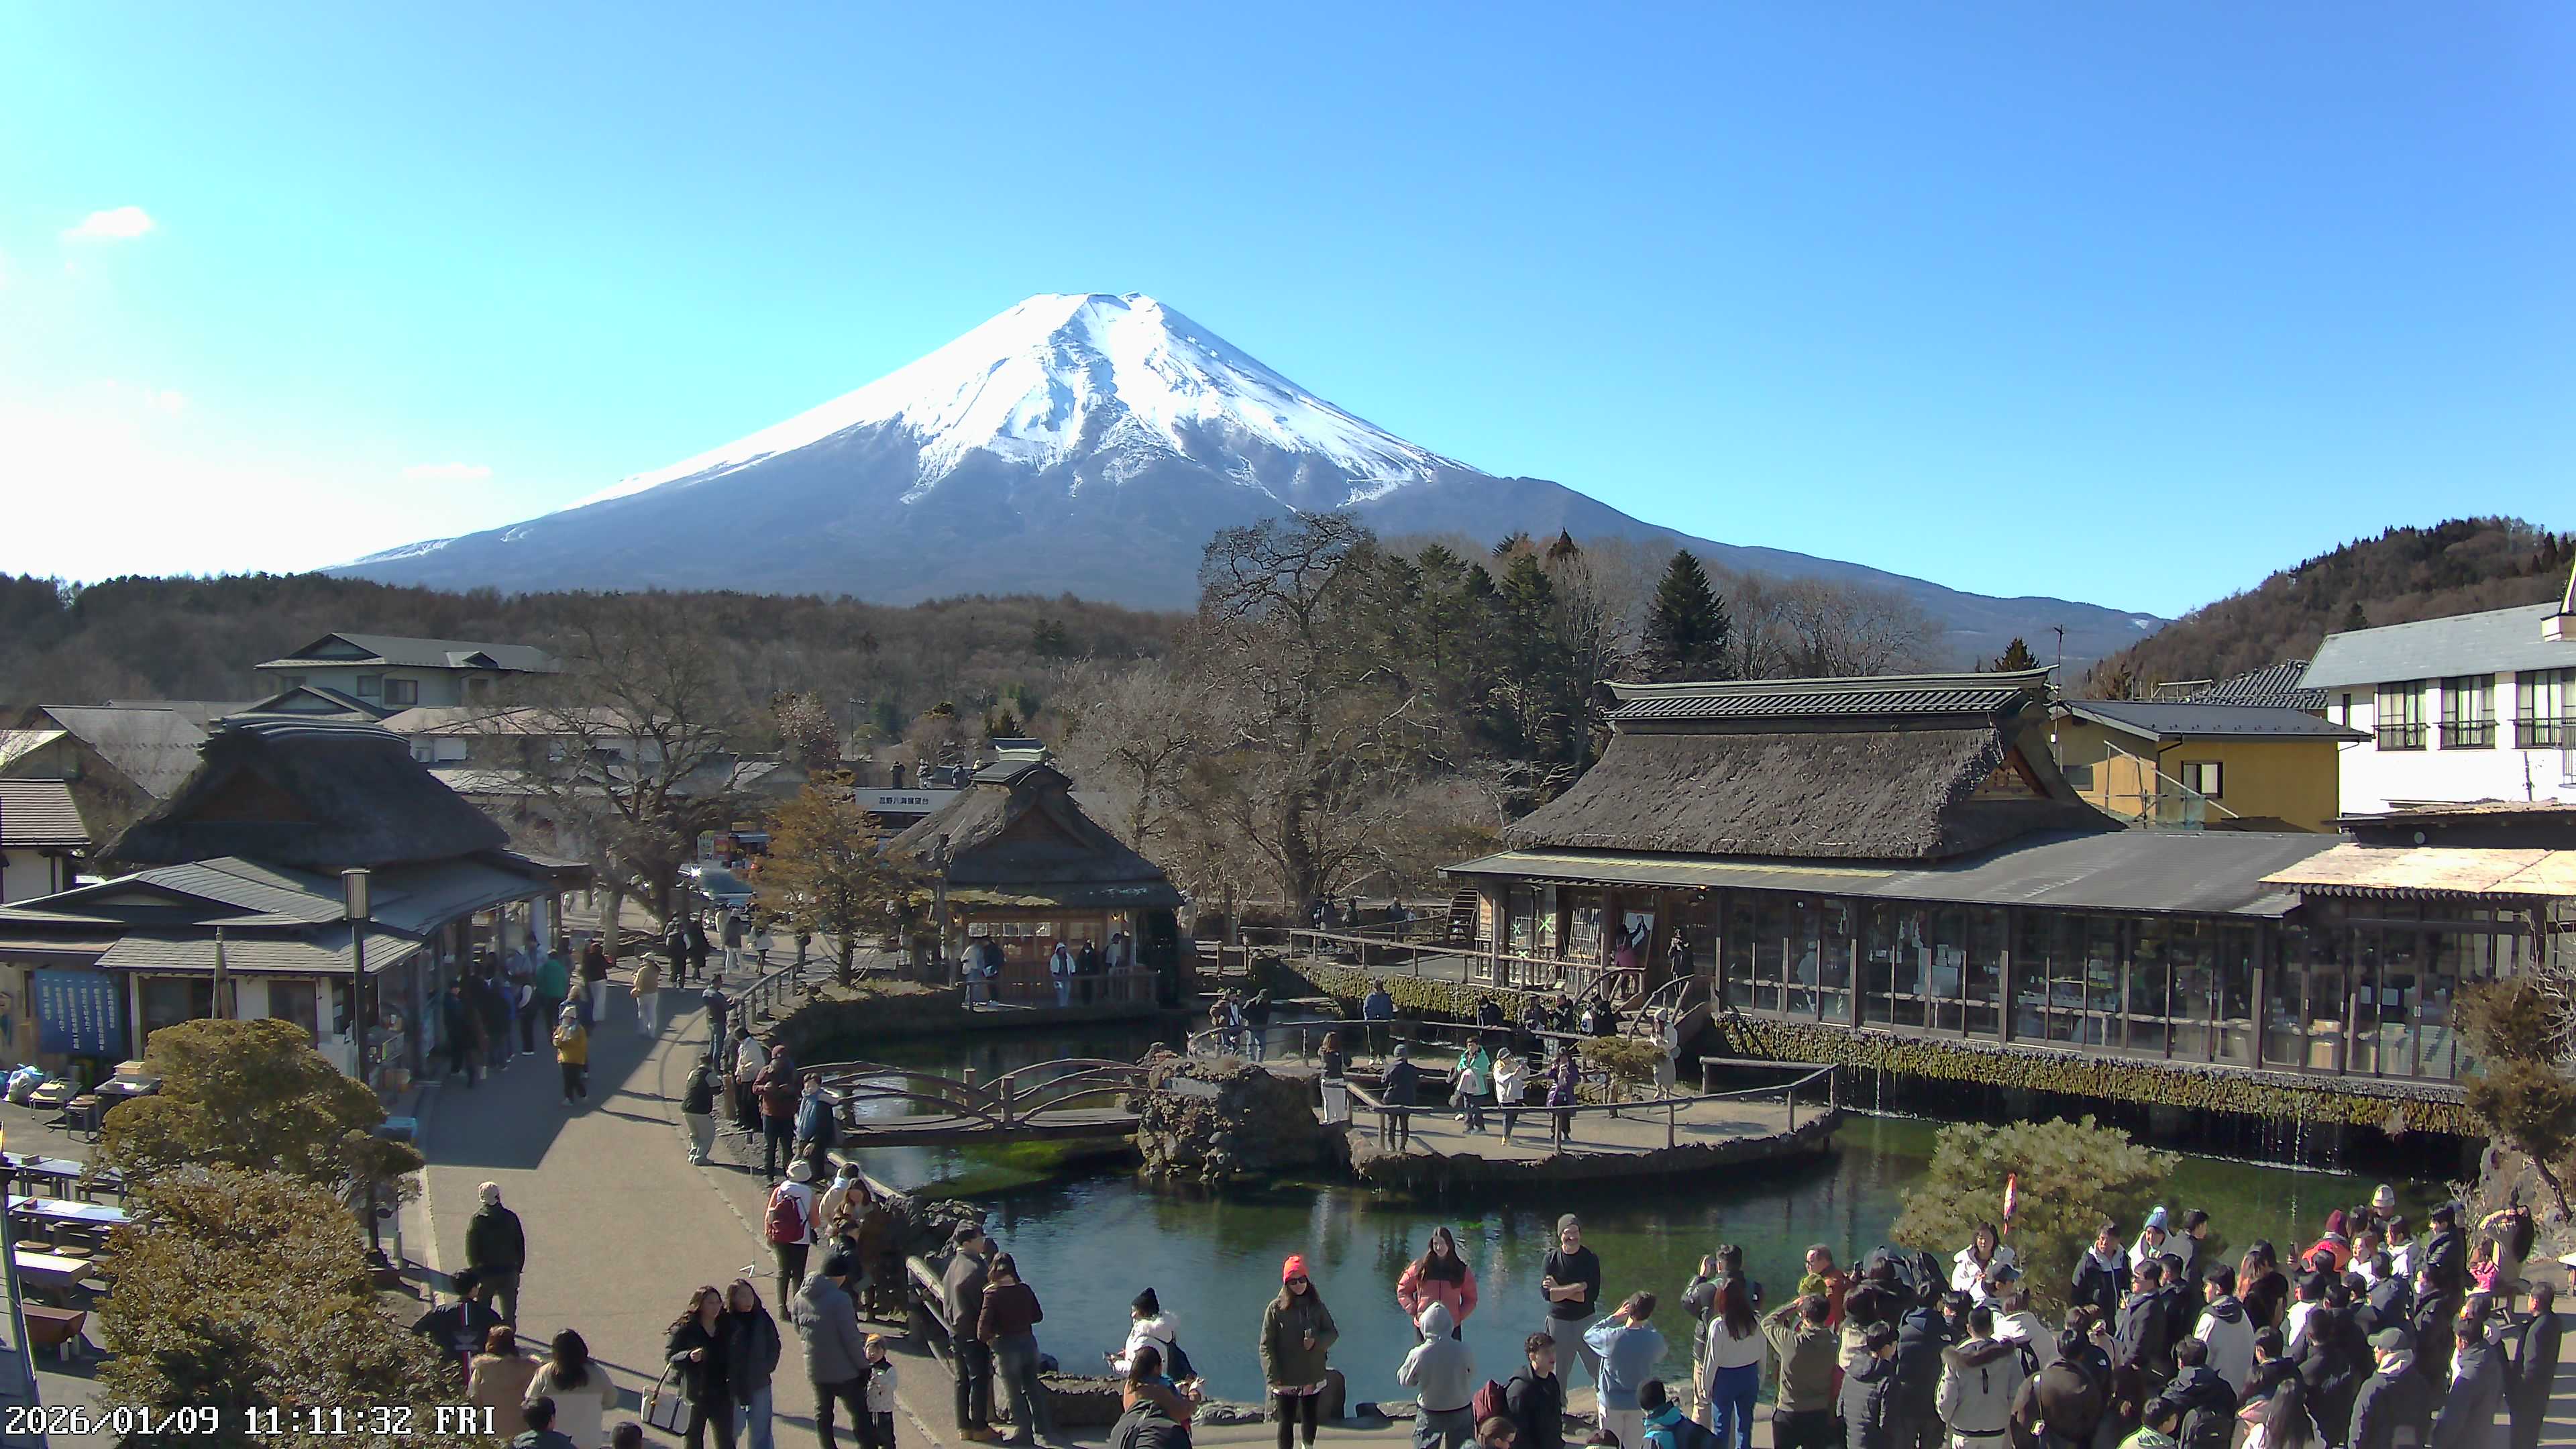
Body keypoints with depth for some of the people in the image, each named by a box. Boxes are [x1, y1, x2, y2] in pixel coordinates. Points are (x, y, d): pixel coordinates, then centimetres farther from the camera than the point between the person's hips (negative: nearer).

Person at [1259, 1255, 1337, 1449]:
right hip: (1286, 1380, -3)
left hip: (1313, 1379, 3)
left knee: (1310, 1419, 18)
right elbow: (1266, 1345, -8)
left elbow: (1333, 1333, 4)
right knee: (1286, 1423, 1)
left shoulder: (1317, 1307, 1)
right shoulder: (1276, 1309, -8)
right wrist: (1273, 1376, -15)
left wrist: (1316, 1341, -17)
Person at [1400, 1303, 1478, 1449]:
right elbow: (1472, 1374, -2)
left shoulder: (1418, 1355, -22)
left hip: (1431, 1414, -1)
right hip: (1462, 1412, 1)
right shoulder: (1463, 1350, -20)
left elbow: (1404, 1380, -6)